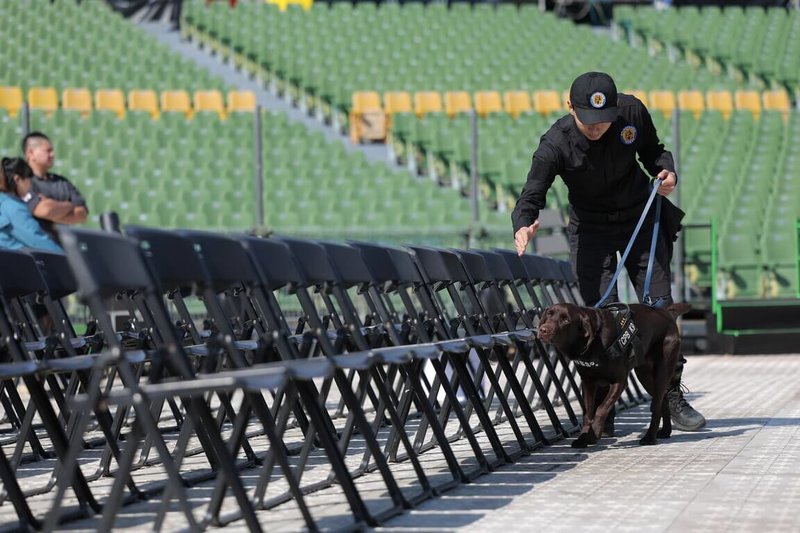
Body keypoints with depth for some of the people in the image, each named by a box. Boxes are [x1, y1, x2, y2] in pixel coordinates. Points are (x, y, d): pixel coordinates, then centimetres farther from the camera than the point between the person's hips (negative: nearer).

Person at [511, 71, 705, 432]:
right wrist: (523, 226, -51)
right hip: (591, 230, -2)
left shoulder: (632, 112, -17)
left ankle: (673, 398, 14)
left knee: (659, 308, 1)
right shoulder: (555, 145, -24)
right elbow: (531, 195, -29)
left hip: (641, 219, 2)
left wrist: (666, 171, -19)